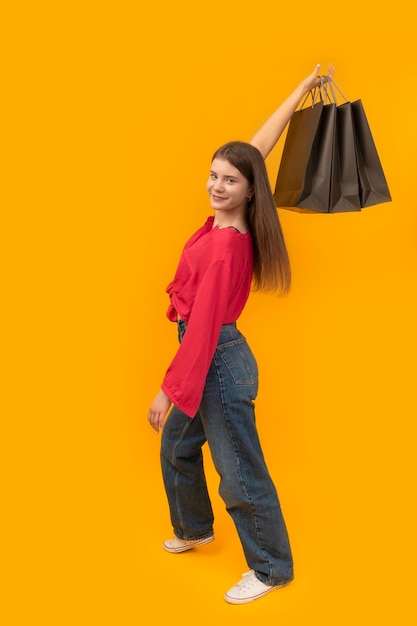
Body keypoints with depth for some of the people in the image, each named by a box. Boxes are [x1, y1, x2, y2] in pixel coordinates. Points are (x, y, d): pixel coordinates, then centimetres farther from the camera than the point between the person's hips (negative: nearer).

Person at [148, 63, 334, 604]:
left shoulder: (226, 246, -24)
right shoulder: (225, 223, -2)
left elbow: (204, 325, -23)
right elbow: (258, 147, 6)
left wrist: (168, 390, -19)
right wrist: (303, 88, 15)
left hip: (220, 362, -9)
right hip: (205, 356, 9)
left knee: (239, 473, 4)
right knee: (177, 450, 25)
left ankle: (273, 569, 24)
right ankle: (195, 530, 48)